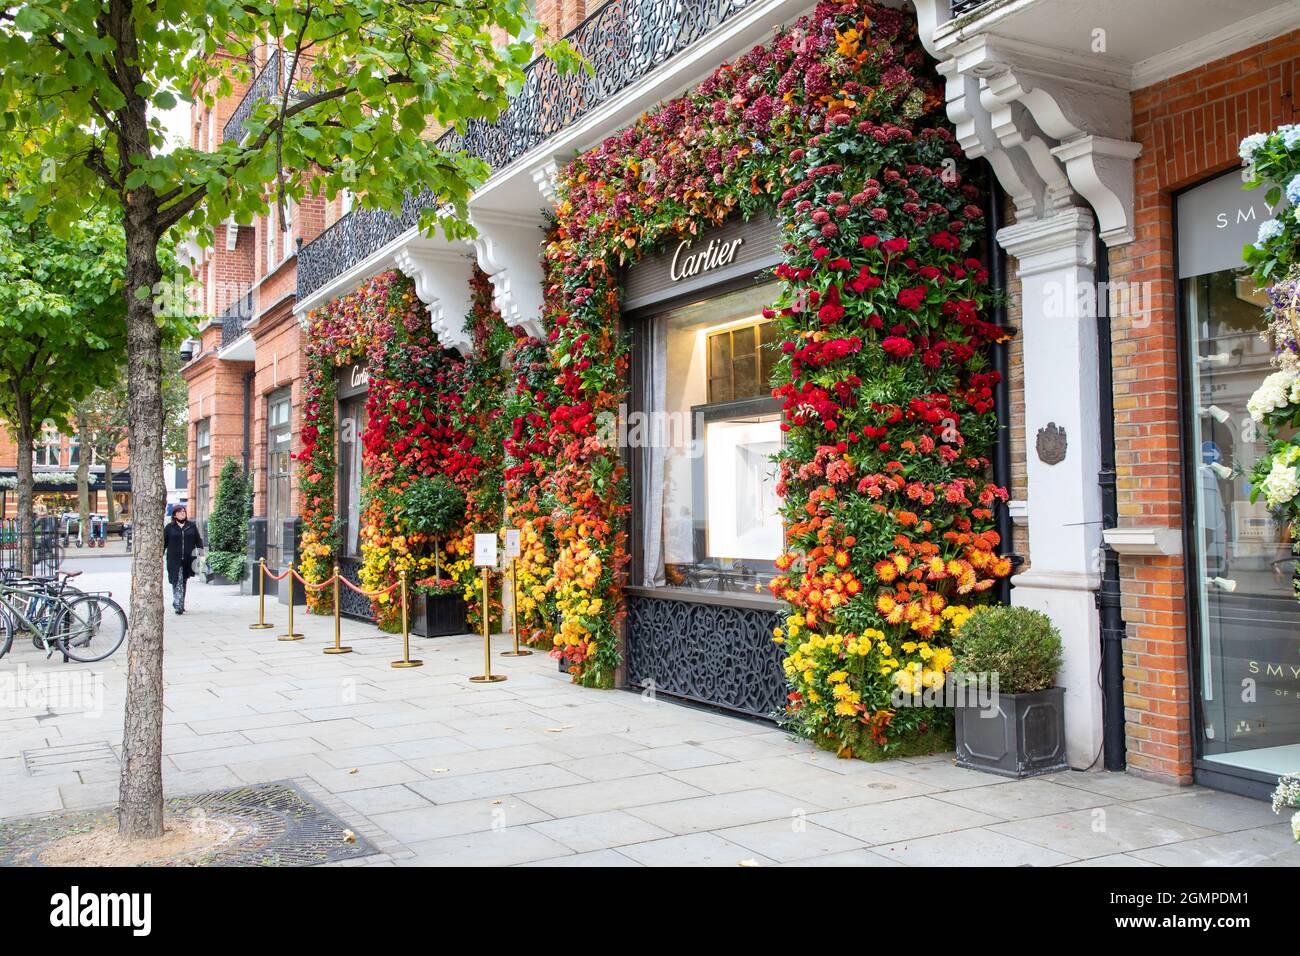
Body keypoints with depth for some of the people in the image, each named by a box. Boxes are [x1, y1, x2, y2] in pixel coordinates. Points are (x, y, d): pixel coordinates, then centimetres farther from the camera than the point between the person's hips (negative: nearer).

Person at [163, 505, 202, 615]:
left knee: (183, 582, 12)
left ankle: (180, 605, 23)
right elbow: (163, 543, 6)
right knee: (177, 582, -11)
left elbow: (198, 541, 12)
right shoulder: (169, 527, 4)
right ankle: (178, 605, -16)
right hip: (174, 560, -3)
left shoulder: (191, 527, 10)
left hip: (187, 560, 3)